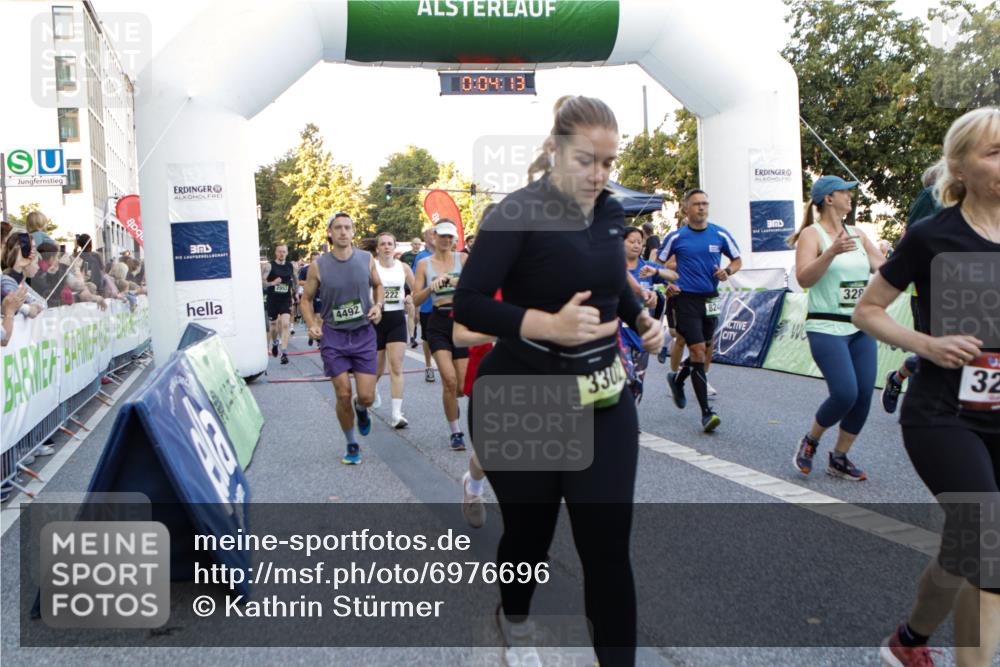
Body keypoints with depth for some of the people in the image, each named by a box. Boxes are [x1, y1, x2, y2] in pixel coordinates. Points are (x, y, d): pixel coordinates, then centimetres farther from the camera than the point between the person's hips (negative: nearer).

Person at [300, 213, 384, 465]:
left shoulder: (367, 259, -2)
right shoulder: (318, 266, -6)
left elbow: (377, 286, 15)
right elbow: (306, 299, 6)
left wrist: (378, 305, -4)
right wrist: (312, 325, -10)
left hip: (363, 334, 1)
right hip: (333, 336, -1)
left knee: (367, 397, -3)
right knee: (343, 395, -1)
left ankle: (361, 410, 35)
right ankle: (352, 445, 21)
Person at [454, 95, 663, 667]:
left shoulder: (611, 213, 5)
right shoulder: (518, 215, -14)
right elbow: (469, 305, -20)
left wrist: (642, 318, 4)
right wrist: (549, 324, -32)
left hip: (603, 401, 4)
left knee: (608, 546, 0)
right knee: (530, 531, 16)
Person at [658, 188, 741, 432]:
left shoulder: (720, 234, 4)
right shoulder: (676, 237, -2)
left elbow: (737, 260, 13)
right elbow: (659, 263, 10)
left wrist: (728, 271, -8)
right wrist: (668, 283, -6)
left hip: (710, 300, 4)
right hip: (687, 299, -4)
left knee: (705, 354, 13)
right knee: (698, 352, -11)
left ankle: (677, 380, 42)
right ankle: (706, 412, -7)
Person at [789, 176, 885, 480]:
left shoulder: (857, 234, 14)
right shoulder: (812, 234, -5)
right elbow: (804, 278, -19)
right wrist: (832, 252, -30)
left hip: (861, 328, 7)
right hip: (827, 328, -7)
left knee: (864, 396, 2)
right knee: (845, 394, -15)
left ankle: (839, 458, 18)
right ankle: (810, 441, 12)